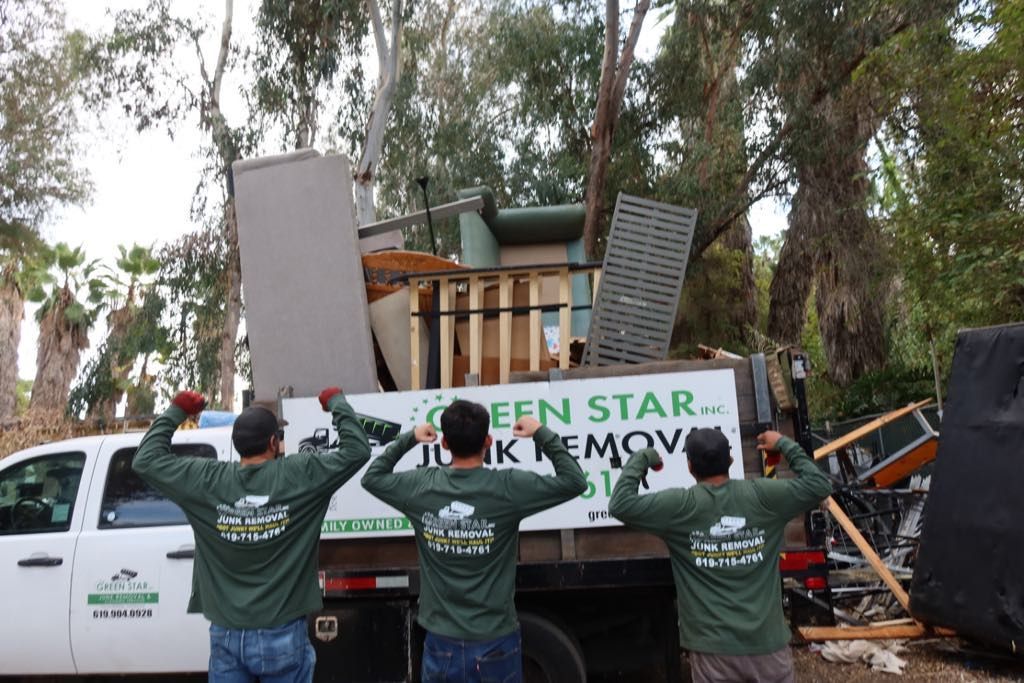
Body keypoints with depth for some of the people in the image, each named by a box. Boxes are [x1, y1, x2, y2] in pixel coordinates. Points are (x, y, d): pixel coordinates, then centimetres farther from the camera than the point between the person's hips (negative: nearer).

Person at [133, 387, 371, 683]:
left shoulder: (206, 481, -4)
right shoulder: (299, 475, -10)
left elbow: (146, 459, 7)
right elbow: (357, 449, -3)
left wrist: (176, 411, 15)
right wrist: (336, 402, 8)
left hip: (226, 637, 2)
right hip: (283, 636, -2)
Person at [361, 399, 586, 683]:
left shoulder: (421, 486, -7)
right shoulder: (508, 487, -15)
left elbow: (371, 477, 12)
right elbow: (575, 481, -6)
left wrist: (407, 439, 15)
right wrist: (542, 434, 0)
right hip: (495, 643, -2)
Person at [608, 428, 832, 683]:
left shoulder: (681, 506, -11)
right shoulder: (761, 495, -5)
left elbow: (620, 505, -10)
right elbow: (819, 484, 6)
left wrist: (641, 459, 1)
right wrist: (785, 445, 15)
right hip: (768, 643, 2)